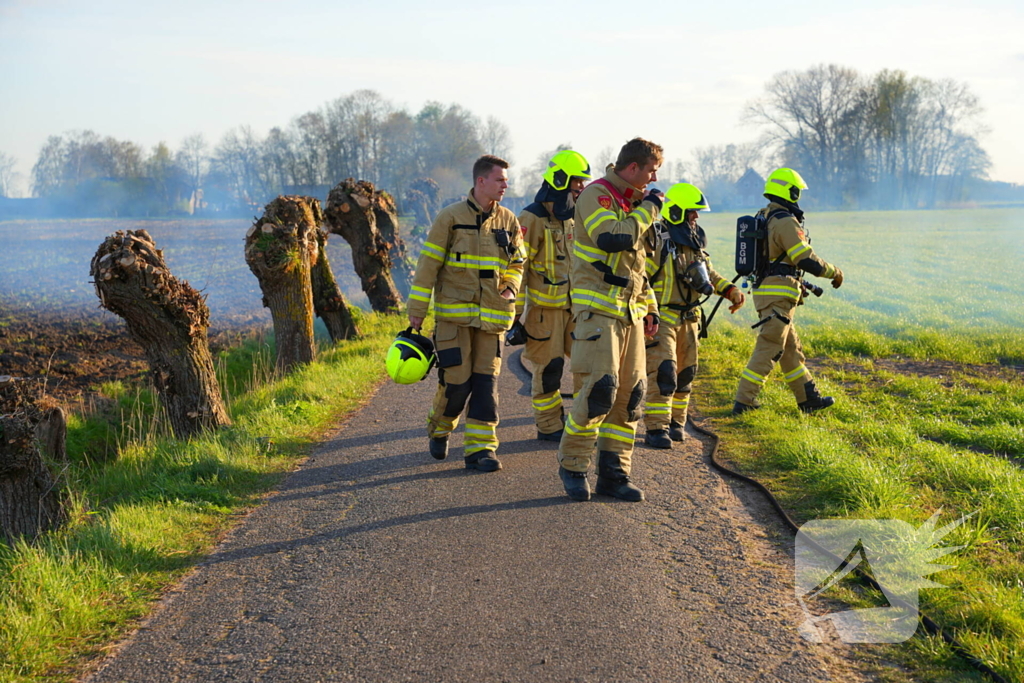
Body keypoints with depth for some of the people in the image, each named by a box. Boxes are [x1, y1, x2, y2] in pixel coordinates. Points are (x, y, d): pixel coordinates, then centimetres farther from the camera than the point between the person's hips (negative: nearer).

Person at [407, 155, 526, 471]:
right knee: (457, 380, -4)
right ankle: (439, 430, 24)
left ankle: (480, 448, 4)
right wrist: (416, 310, -4)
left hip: (492, 315, 4)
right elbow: (429, 263, -3)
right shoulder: (451, 217, -5)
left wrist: (511, 288, -4)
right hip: (454, 313, -4)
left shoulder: (508, 221, 7)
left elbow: (517, 263, 18)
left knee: (486, 380, 0)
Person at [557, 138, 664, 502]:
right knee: (599, 389, -15)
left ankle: (613, 472, 12)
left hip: (630, 312, 9)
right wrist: (648, 210, -13)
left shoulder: (631, 203, 21)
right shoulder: (596, 195, -7)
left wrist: (650, 307, 21)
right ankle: (572, 466, 0)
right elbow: (612, 238, -26)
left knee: (630, 393, 5)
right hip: (598, 310, -9)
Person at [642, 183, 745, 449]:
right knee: (663, 372, -15)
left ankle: (674, 422, 24)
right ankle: (656, 429, -12)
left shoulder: (695, 240, 12)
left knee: (685, 372, 12)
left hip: (688, 318, 8)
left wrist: (730, 290, 11)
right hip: (661, 317, -8)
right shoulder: (655, 239, -13)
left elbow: (707, 272, 24)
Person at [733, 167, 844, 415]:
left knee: (791, 349, 16)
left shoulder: (762, 218, 14)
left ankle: (808, 398, 24)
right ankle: (744, 402, -4)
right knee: (768, 351, -6)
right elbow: (806, 259, -19)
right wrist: (834, 272, -4)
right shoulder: (785, 222, -16)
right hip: (778, 296, -10)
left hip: (764, 291, 10)